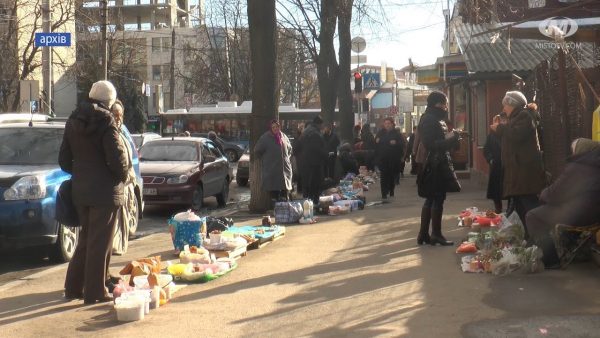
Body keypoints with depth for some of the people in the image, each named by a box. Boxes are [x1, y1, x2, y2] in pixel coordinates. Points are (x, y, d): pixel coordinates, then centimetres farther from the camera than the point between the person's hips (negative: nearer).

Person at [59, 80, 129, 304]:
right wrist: (123, 175, -1)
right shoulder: (105, 121, -14)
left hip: (80, 190, 7)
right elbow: (117, 157, -18)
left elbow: (64, 160, 10)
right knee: (100, 242, 1)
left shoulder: (73, 122, 8)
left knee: (86, 238, 20)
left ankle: (73, 287, 24)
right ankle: (95, 292, 5)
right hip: (105, 191, -7)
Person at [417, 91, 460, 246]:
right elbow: (431, 144, -23)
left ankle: (423, 234, 16)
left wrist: (451, 137, 2)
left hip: (439, 165, 10)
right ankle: (436, 235, 3)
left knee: (430, 199, 12)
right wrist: (449, 139, -18)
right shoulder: (429, 120, -15)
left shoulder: (436, 118, 17)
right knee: (438, 199, -4)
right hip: (435, 165, -10)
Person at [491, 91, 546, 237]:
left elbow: (517, 135, -23)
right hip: (517, 170, 11)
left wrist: (500, 128, -8)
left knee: (529, 204, -16)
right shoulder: (516, 119, 25)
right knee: (519, 205, 10)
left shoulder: (524, 116, -5)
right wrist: (500, 129, 14)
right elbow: (509, 142, 23)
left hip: (525, 169, -11)